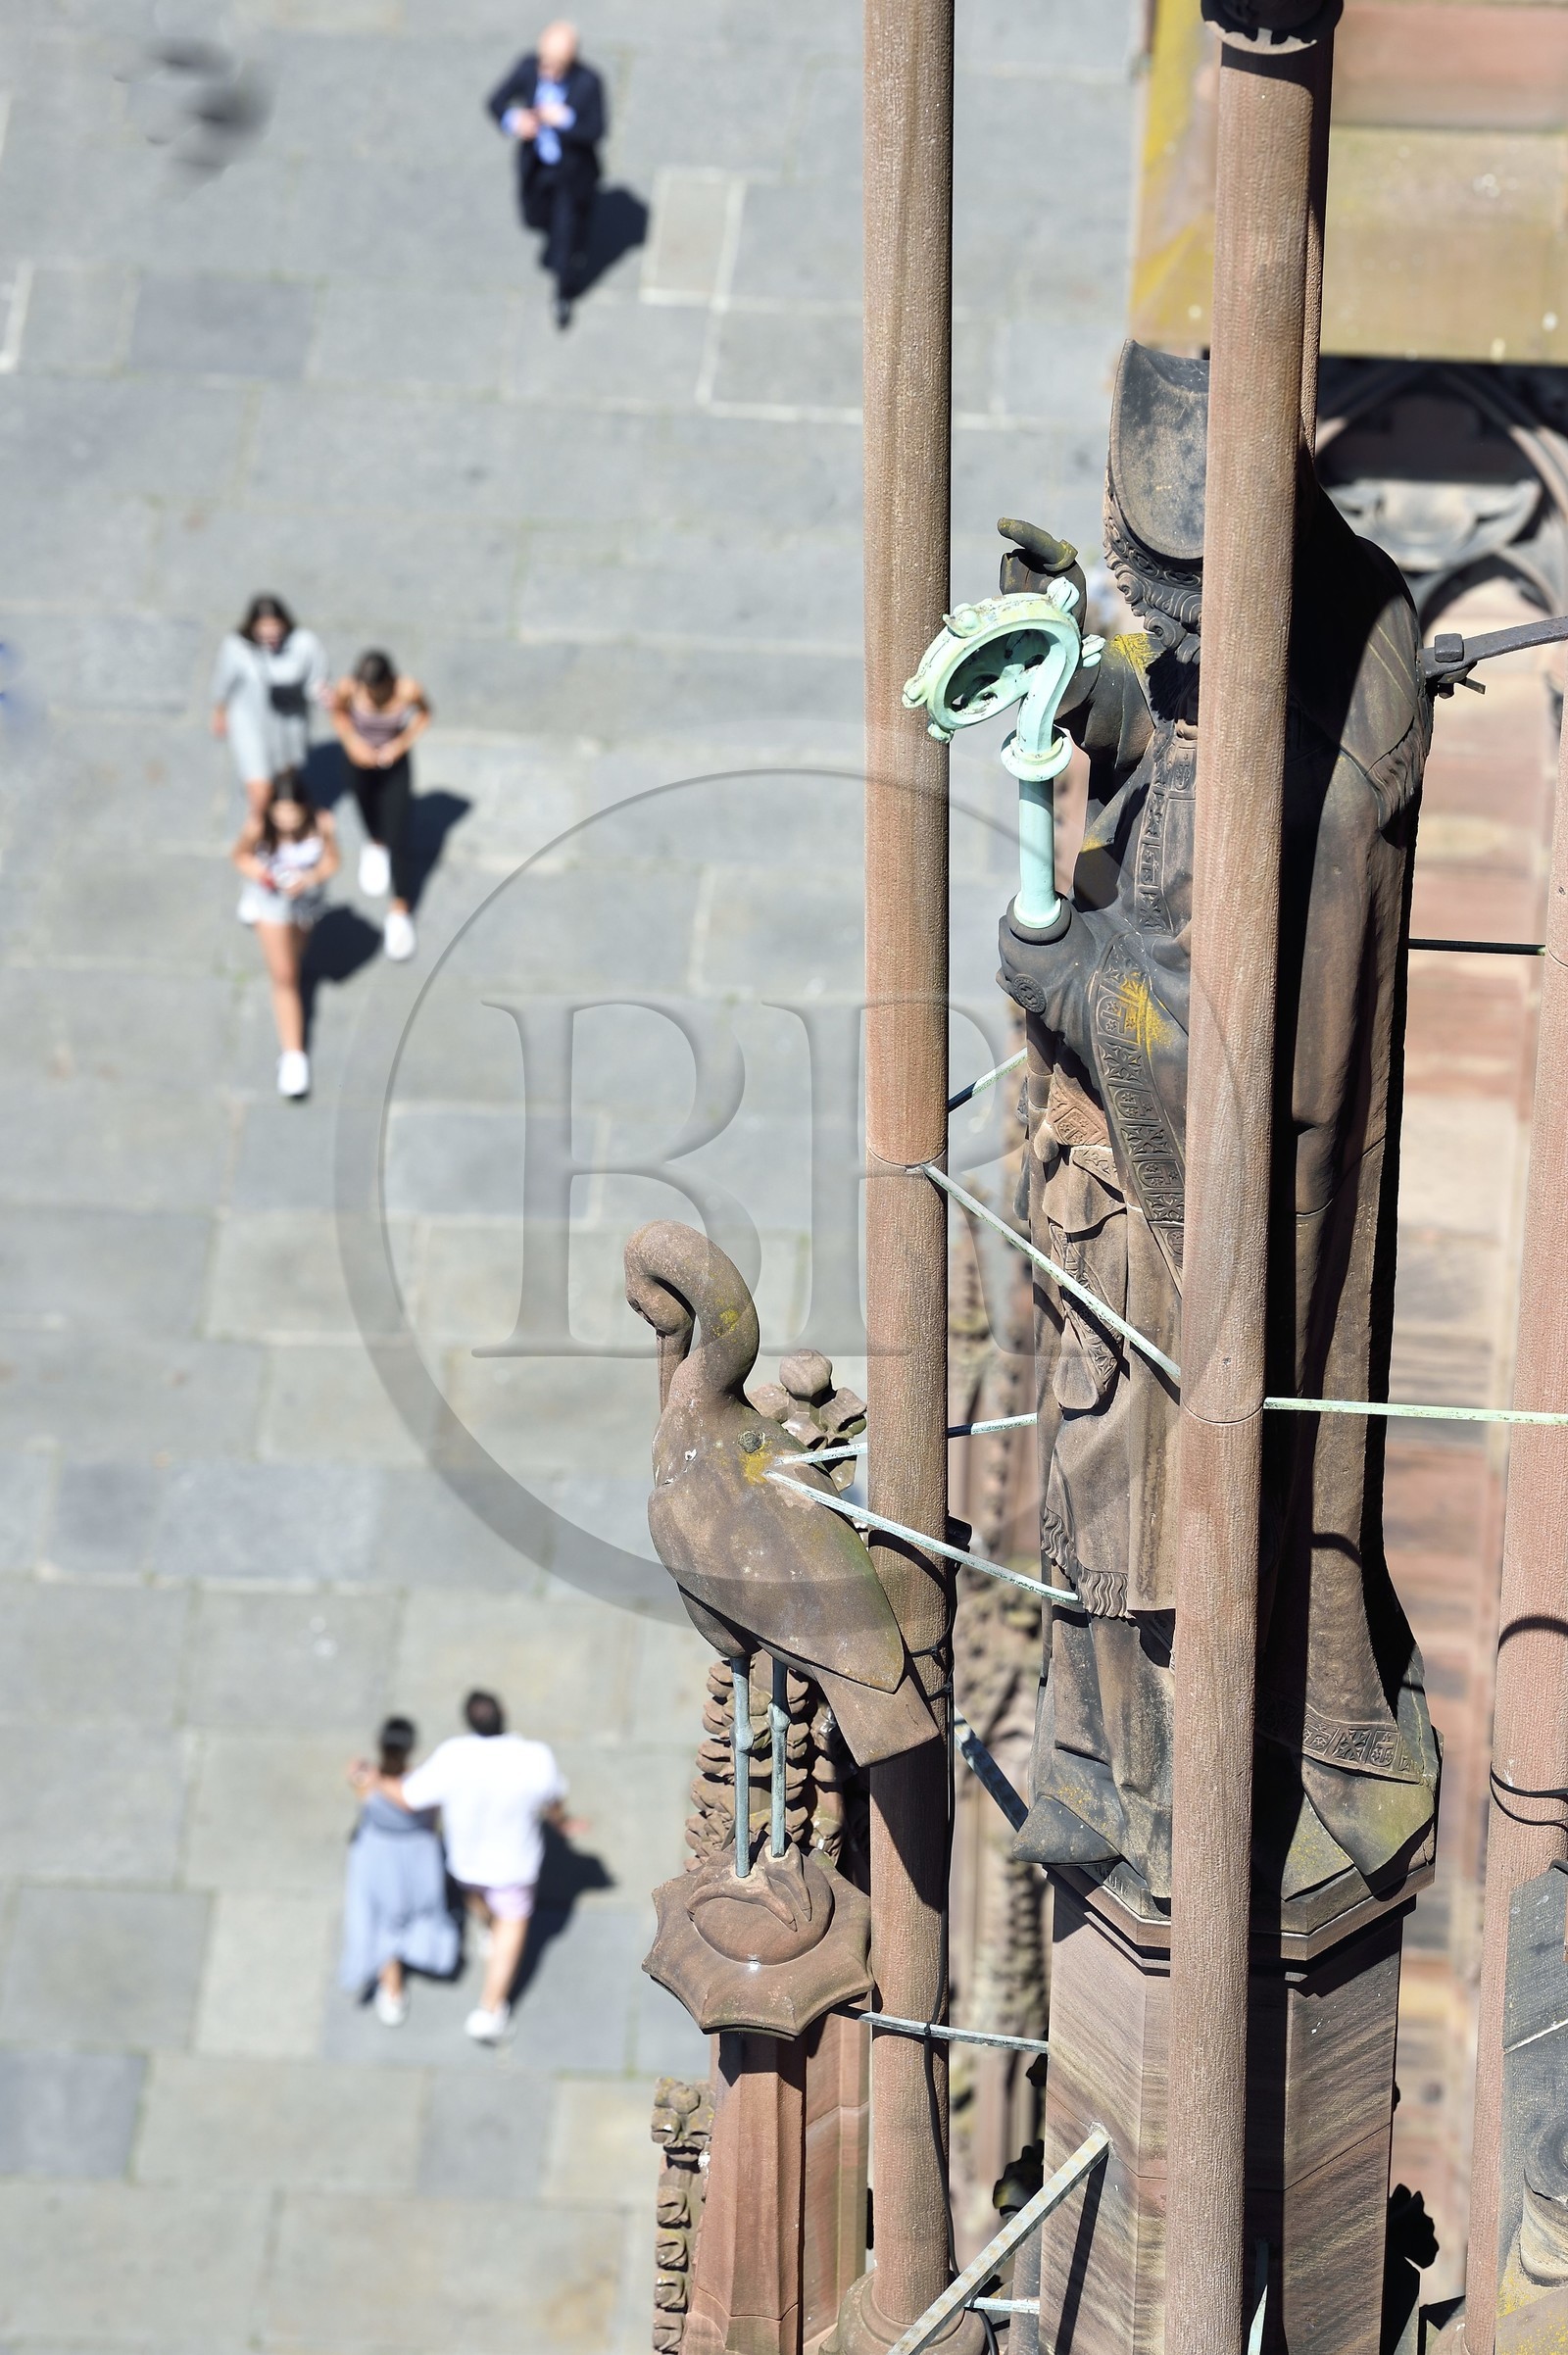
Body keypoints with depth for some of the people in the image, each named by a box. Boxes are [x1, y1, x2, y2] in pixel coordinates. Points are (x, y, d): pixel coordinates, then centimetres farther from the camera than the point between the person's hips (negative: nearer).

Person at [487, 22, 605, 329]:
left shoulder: (589, 83, -31)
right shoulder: (529, 66, -23)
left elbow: (595, 132, -23)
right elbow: (497, 101, -12)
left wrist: (564, 119, -40)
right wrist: (513, 120, -34)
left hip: (573, 170, -3)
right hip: (535, 164, 3)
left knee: (568, 234, 13)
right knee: (534, 216, 25)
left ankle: (564, 295, 40)